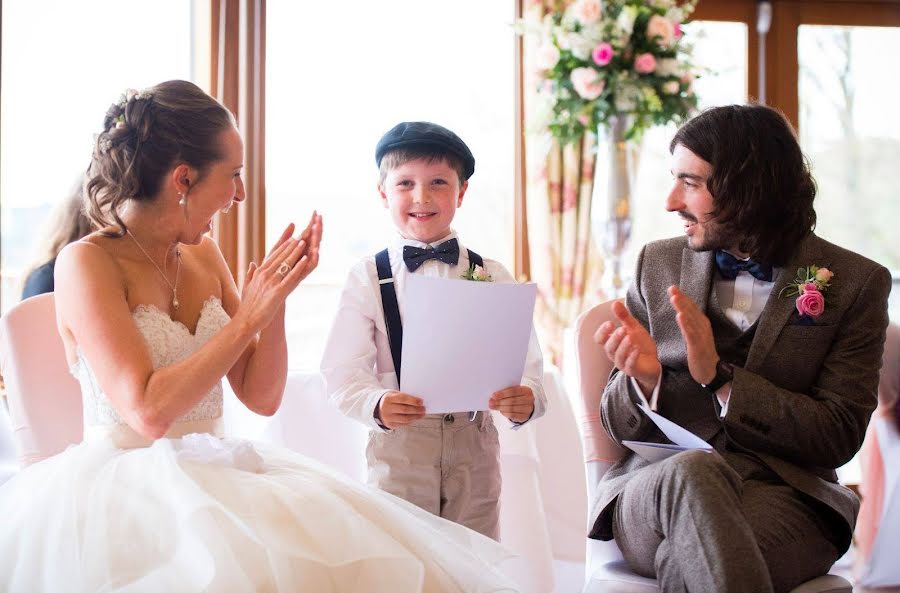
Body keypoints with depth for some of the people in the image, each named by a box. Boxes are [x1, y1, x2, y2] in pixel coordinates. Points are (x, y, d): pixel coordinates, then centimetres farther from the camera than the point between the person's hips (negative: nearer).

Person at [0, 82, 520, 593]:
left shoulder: (204, 256, 10)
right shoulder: (87, 262, -9)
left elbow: (262, 397, 9)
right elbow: (148, 411, -20)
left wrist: (277, 297, -4)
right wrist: (249, 317, -17)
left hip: (212, 475, 6)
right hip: (125, 488, -6)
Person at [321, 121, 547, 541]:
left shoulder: (491, 276, 5)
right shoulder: (368, 278, 1)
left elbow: (522, 361, -1)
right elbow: (343, 372, -5)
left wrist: (525, 400, -23)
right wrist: (376, 405, -26)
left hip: (475, 447, 2)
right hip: (397, 449, -1)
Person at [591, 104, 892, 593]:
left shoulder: (856, 283, 3)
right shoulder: (658, 264, 10)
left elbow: (839, 435, -3)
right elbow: (622, 425, 11)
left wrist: (720, 377, -13)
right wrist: (644, 378, -12)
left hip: (782, 498, -2)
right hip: (656, 485, 3)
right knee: (692, 472, -34)